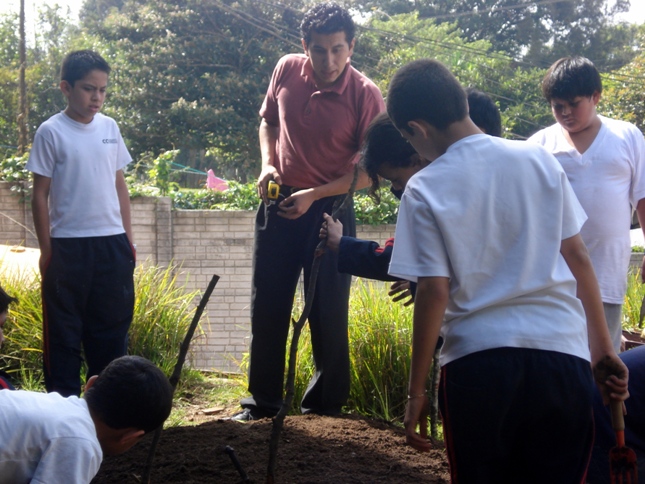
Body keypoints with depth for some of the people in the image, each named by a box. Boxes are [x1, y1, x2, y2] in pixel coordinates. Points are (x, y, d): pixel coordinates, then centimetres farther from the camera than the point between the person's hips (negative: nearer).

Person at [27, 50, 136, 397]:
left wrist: (127, 238, 10)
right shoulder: (51, 132, -6)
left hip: (111, 243, 5)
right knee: (64, 328, 2)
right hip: (68, 246, -4)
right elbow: (40, 194, -4)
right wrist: (46, 250, -5)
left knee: (112, 323, 10)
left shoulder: (109, 128, 7)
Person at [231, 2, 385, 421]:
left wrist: (314, 195, -19)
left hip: (329, 209, -4)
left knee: (328, 311, 2)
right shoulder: (287, 70, -3)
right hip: (279, 201, 4)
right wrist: (268, 164, -1)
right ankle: (263, 400, 21)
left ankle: (327, 402, 18)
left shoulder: (365, 95, -15)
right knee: (267, 306, 9)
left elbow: (370, 170, -12)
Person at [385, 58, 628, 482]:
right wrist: (604, 349, 13)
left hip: (478, 360, -2)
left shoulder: (425, 190, -3)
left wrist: (416, 391, -1)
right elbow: (578, 257, 7)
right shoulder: (538, 159, 5)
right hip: (563, 353, 2)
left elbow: (434, 292, -7)